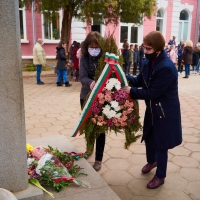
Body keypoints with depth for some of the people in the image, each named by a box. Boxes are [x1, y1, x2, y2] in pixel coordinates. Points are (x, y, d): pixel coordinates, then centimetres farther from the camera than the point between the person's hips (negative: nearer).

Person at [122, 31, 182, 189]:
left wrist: (131, 91, -22)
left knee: (160, 143, 7)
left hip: (165, 112, -8)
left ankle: (160, 176, 29)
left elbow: (152, 93, -27)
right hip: (152, 109, 8)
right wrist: (125, 77, -13)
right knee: (148, 137, 24)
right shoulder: (150, 62, -1)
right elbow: (139, 81, 4)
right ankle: (152, 161, 53)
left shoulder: (167, 68, -29)